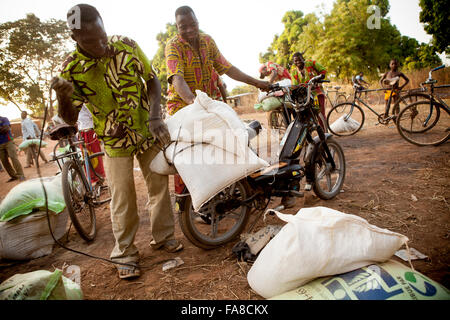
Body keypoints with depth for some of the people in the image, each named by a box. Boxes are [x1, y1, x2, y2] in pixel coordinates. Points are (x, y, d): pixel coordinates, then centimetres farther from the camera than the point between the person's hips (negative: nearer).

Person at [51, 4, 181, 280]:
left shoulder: (126, 46, -11)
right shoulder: (72, 69, -15)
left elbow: (152, 80, -2)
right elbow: (70, 118, -10)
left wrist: (155, 117, -17)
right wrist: (63, 97, -33)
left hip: (148, 131, 3)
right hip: (116, 140, -2)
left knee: (159, 185, 10)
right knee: (123, 198, 0)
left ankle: (163, 236, 30)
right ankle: (125, 253, 20)